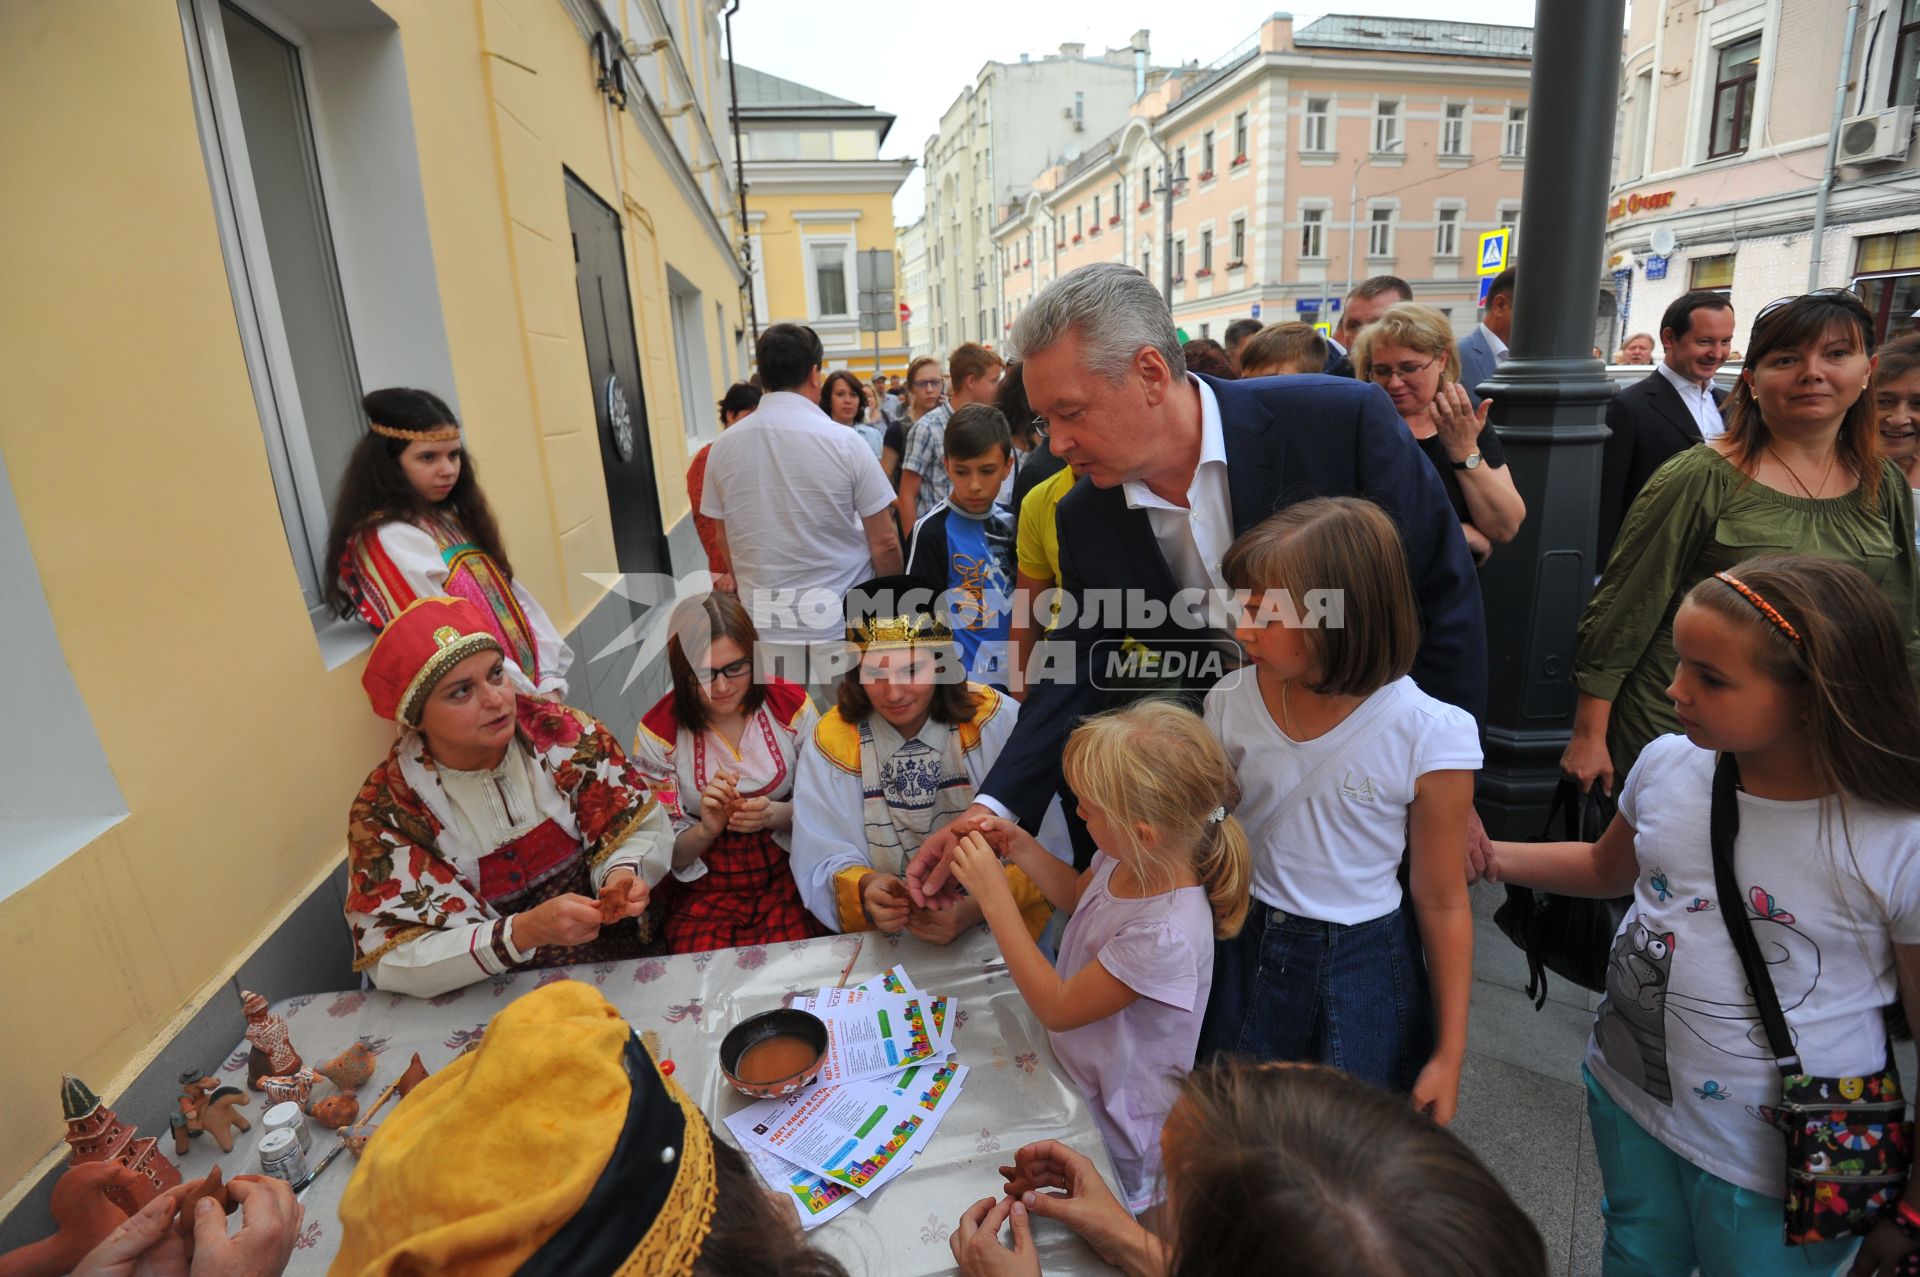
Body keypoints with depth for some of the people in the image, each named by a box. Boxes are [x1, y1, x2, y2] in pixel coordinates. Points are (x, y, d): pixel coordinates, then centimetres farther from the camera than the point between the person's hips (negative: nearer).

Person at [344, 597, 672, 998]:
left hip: (627, 963, 4)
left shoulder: (564, 734, -10)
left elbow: (644, 827, -2)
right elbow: (392, 963, -16)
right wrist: (523, 932, -31)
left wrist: (621, 873, -24)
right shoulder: (385, 810, -12)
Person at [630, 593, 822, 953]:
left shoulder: (791, 704, -5)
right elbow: (667, 853, -1)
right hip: (704, 889, 0)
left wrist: (776, 814, -19)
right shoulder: (658, 732, -7)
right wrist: (707, 829, -23)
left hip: (787, 875, 1)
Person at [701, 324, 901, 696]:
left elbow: (726, 545, 8)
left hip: (765, 621, 3)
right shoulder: (843, 441, -11)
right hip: (841, 618, -3)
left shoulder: (723, 447, -1)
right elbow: (884, 542, -7)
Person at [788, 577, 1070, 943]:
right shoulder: (831, 742, -3)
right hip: (882, 943, 3)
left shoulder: (999, 723, -9)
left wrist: (975, 910, -27)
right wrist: (864, 889, -24)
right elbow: (821, 866, -2)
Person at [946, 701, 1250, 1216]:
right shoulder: (1129, 859, -14)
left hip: (1110, 1128, -7)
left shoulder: (1167, 934, -36)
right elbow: (1079, 894, 11)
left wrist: (995, 897, -26)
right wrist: (1022, 848, -8)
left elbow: (1057, 1009, -24)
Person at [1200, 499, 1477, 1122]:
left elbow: (1442, 904, -10)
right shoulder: (1232, 703, -11)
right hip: (1244, 952, 3)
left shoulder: (1428, 735, -20)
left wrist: (1450, 1053, -2)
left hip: (1362, 964, -2)